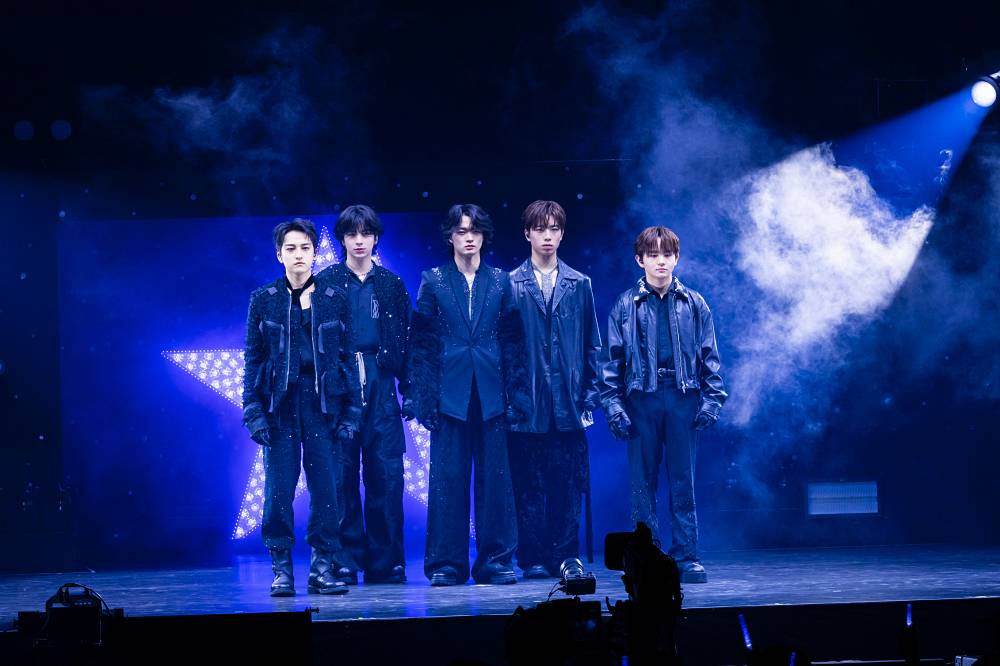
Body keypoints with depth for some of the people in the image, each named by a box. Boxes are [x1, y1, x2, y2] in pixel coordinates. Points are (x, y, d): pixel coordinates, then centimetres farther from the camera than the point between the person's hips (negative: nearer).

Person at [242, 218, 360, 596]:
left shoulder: (334, 299, 7)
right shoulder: (264, 300, 6)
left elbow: (347, 356, 6)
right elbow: (253, 358, 4)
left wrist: (350, 410, 0)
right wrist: (254, 411, -4)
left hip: (322, 401, 0)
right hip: (280, 403, 0)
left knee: (325, 487, -2)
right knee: (279, 489, -3)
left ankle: (323, 568, 5)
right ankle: (281, 569, 4)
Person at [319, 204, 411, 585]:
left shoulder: (391, 285, 12)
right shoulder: (326, 283, 5)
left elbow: (406, 339, 10)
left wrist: (409, 388, 2)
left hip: (380, 385, 2)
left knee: (387, 475, -1)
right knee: (342, 475, -1)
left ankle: (385, 562, 5)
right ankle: (345, 562, 5)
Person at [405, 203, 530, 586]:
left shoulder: (500, 281, 9)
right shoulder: (434, 281, 6)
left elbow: (513, 340, 8)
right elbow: (420, 342, 4)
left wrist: (515, 393, 1)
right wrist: (421, 396, -3)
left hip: (491, 393, 1)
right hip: (449, 392, -1)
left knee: (494, 477, 2)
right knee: (448, 477, 0)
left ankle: (495, 560, 9)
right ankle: (447, 564, 5)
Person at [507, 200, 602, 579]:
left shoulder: (579, 285, 11)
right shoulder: (510, 284, 4)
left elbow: (592, 345, 12)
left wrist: (590, 395, 4)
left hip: (569, 402, 2)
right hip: (527, 401, -2)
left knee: (568, 483, 2)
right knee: (529, 485, 1)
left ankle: (566, 557, 9)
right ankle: (532, 558, 8)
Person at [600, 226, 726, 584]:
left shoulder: (694, 305, 9)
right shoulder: (625, 305, 6)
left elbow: (709, 355, 9)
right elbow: (612, 359, 6)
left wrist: (711, 399, -1)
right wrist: (613, 404, -3)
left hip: (683, 397, 0)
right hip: (642, 397, 0)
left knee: (683, 480, 2)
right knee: (643, 480, 2)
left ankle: (686, 557, 7)